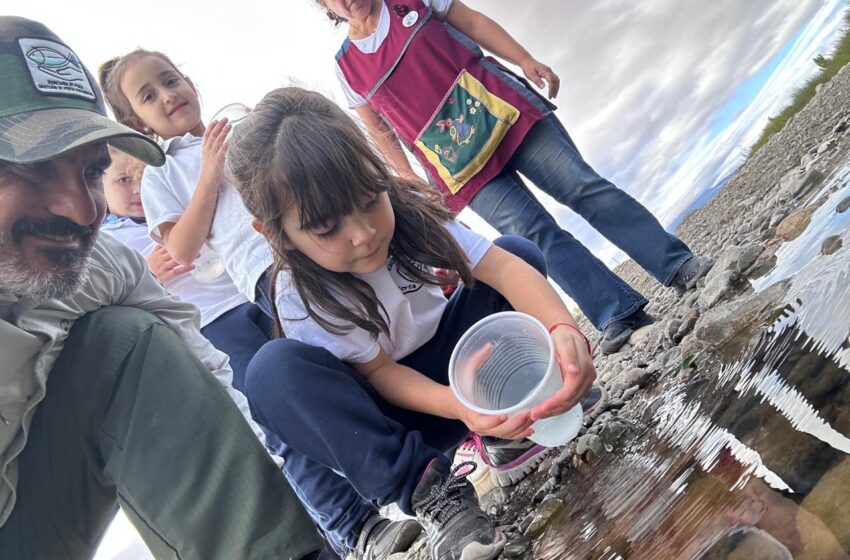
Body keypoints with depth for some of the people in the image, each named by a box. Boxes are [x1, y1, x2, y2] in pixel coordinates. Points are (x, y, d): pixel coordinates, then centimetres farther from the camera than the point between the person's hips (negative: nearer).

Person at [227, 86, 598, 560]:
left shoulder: (410, 211, -17)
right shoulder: (301, 298, -24)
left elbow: (503, 266, -25)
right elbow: (380, 373, -20)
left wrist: (563, 327, -45)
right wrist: (461, 407, -38)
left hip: (448, 366, 3)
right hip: (392, 404, -3)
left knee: (520, 250, -13)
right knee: (274, 370, -32)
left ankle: (506, 425, -11)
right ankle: (426, 489, -25)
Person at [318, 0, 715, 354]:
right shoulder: (347, 67, 10)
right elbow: (379, 131, 13)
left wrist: (526, 61, -2)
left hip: (500, 111, 1)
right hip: (462, 168, 0)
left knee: (583, 187, -6)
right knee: (534, 233, -11)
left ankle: (679, 265, -1)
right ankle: (620, 313, -9)